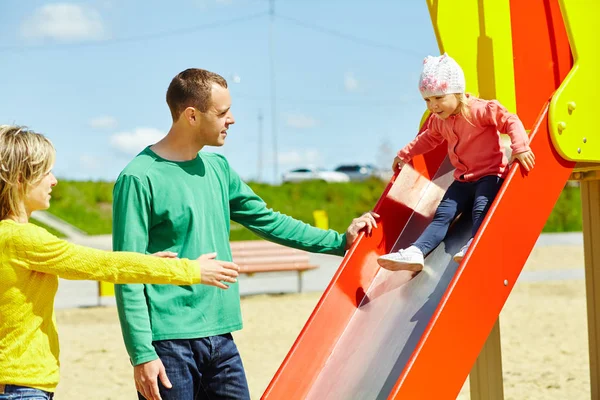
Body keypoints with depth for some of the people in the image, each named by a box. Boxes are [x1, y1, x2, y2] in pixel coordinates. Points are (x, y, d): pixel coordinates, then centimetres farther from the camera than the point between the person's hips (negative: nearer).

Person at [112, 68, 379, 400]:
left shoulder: (217, 168, 12)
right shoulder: (139, 179, -10)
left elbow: (267, 221, 22)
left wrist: (340, 241, 22)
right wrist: (142, 354, -16)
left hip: (221, 340, 7)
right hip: (170, 344, -7)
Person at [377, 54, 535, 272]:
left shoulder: (479, 110, -16)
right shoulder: (439, 120, 7)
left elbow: (510, 121, -22)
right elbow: (429, 138, 29)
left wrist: (520, 147, -36)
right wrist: (405, 154, 32)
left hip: (490, 174, -6)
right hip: (463, 178, 6)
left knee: (481, 208, -31)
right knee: (442, 214, -8)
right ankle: (415, 253, -21)